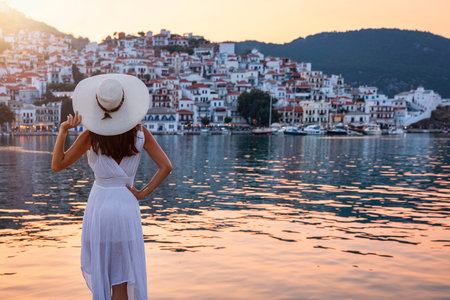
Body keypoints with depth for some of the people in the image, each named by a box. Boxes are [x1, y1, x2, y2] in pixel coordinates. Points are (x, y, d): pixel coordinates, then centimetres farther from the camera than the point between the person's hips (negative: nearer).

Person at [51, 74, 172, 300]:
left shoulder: (91, 136, -10)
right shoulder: (140, 133, -6)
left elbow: (57, 165, -4)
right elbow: (166, 167, -9)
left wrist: (63, 130, -12)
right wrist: (143, 193, -3)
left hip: (98, 208, -1)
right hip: (127, 208, 1)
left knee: (98, 270, 20)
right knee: (121, 279, 11)